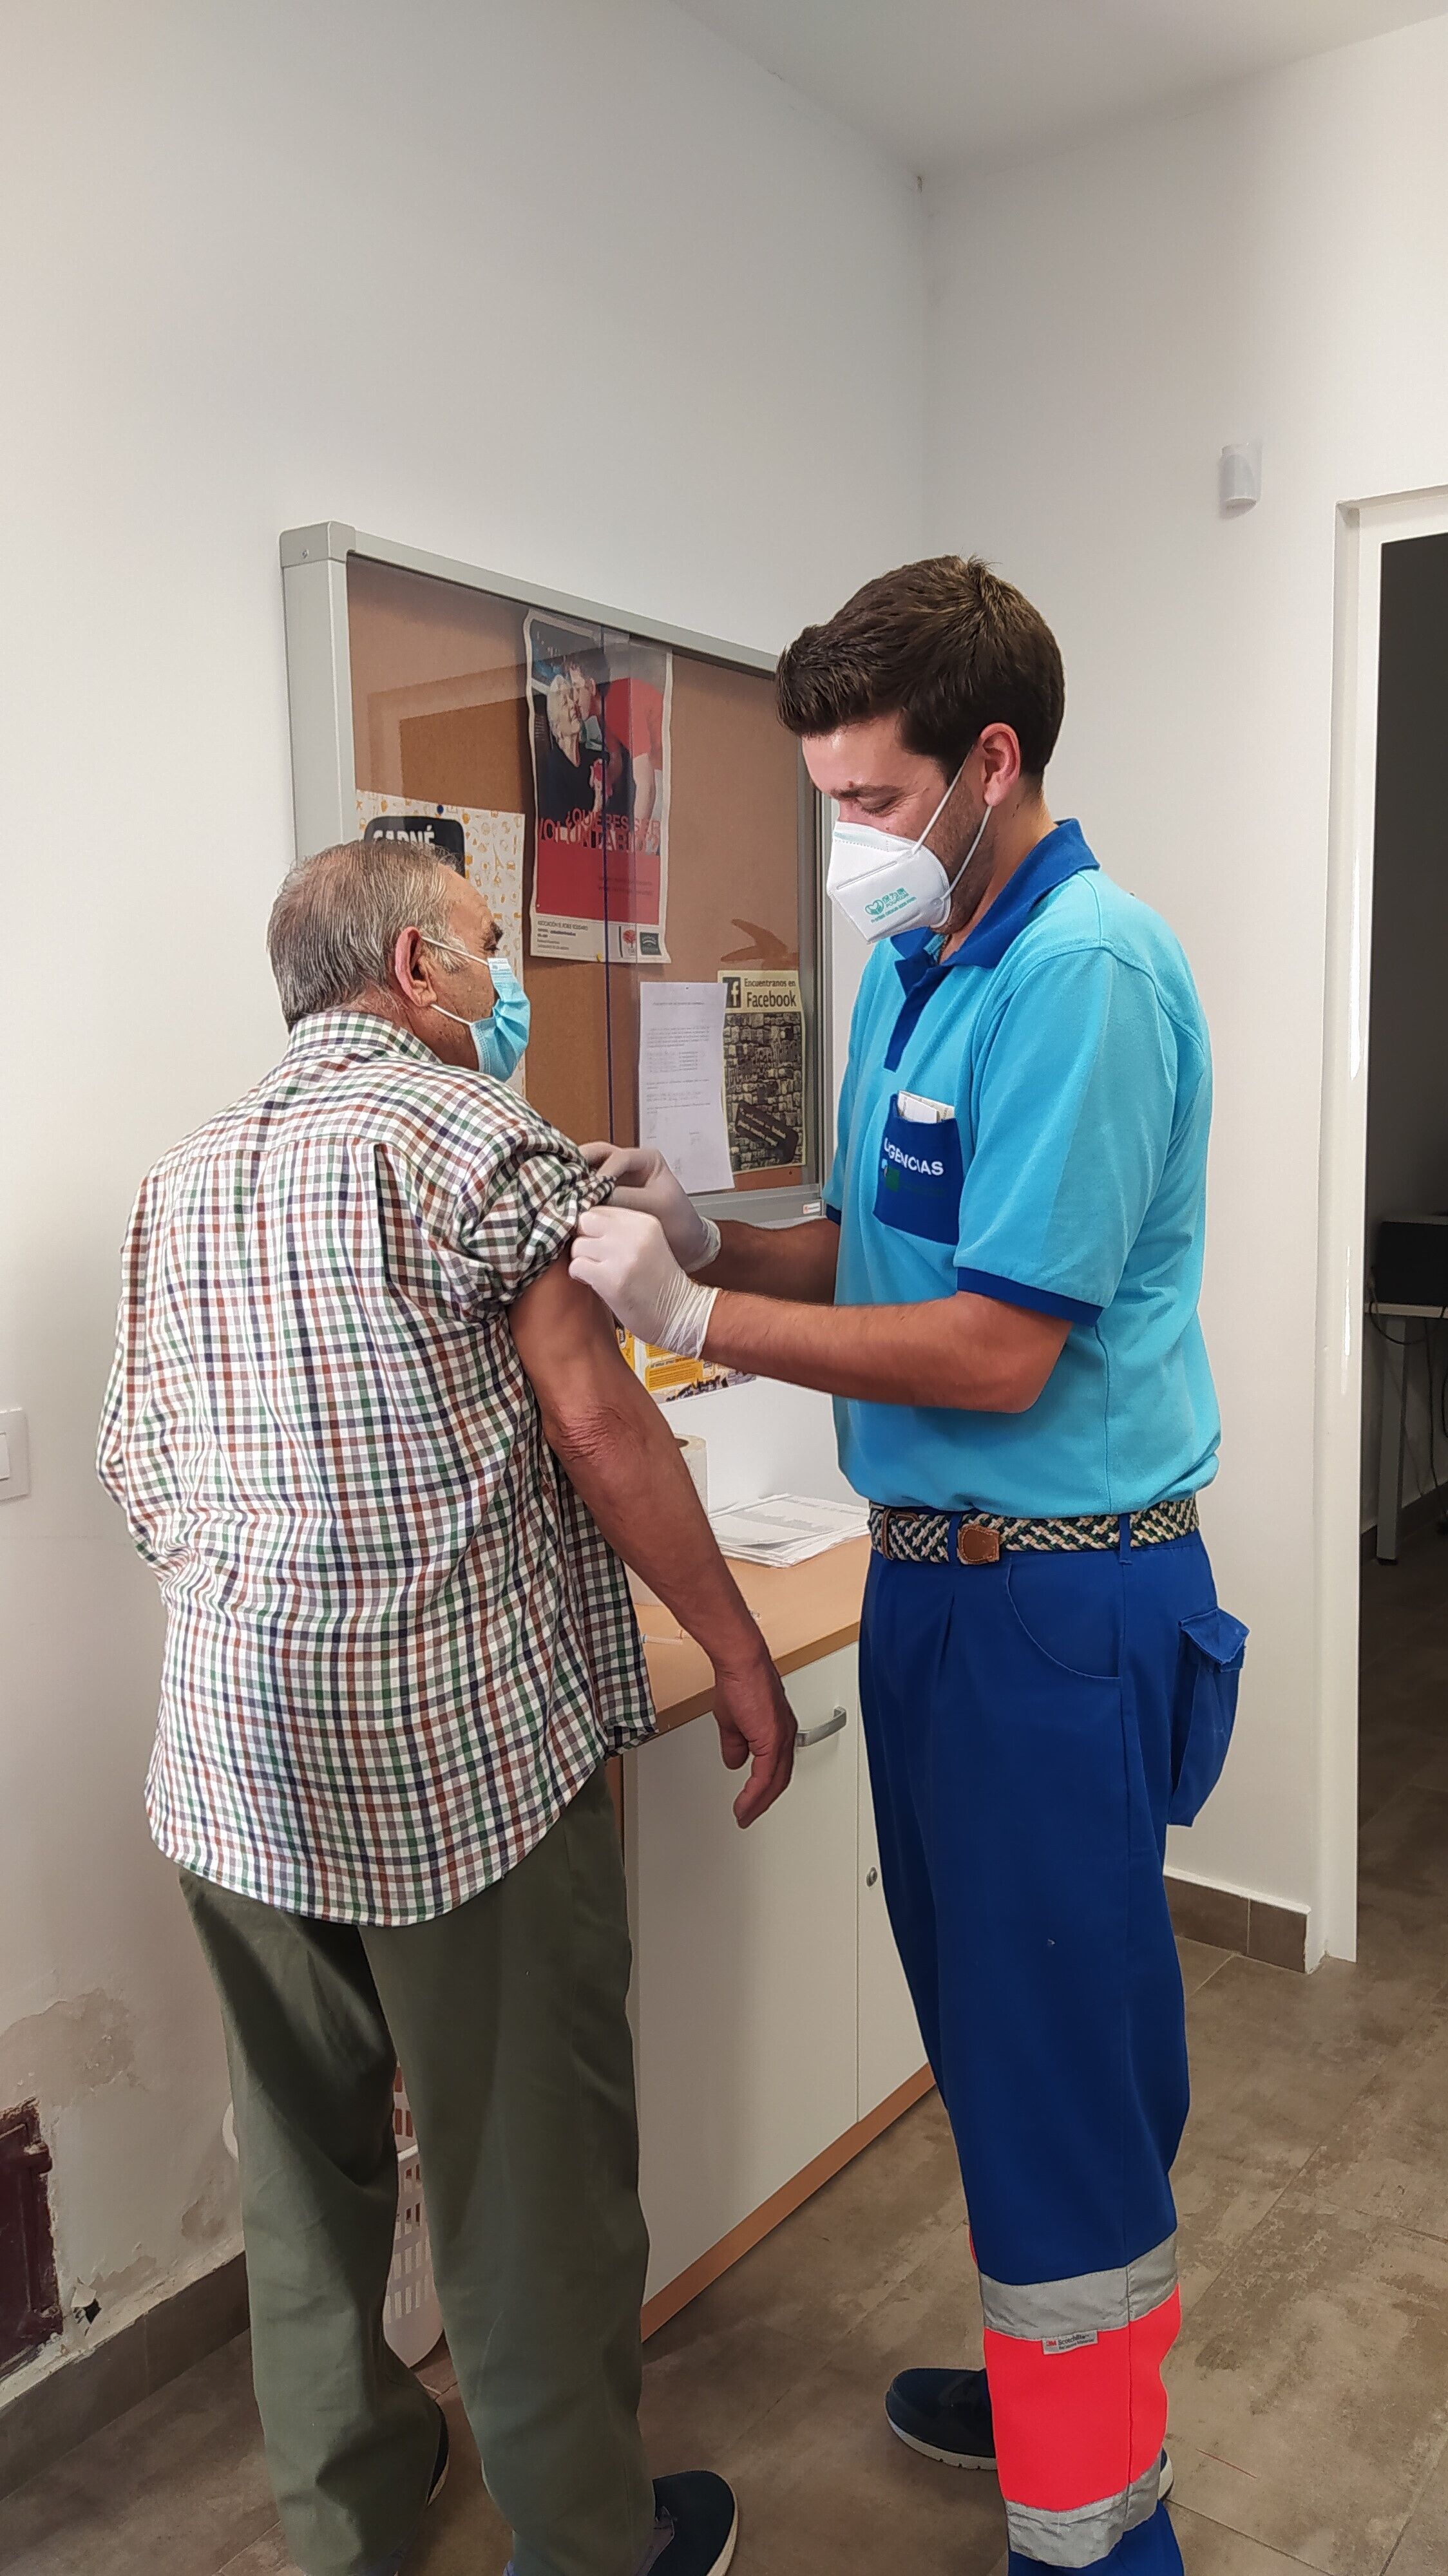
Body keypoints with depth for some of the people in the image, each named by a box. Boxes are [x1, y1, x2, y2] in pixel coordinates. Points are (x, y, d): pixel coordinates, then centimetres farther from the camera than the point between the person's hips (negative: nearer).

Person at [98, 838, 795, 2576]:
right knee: (529, 2167, 10)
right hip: (464, 1734, -6)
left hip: (230, 1758, 7)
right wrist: (739, 1656, -7)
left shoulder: (182, 1176, 12)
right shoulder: (463, 1125, -8)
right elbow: (597, 1423, -13)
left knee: (305, 2154, 21)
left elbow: (136, 1468, 12)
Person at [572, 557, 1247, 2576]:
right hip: (939, 1571, 9)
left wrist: (695, 1313, -19)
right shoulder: (911, 970, 10)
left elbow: (998, 1350, -23)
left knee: (1063, 2054, 6)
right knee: (995, 2025, 23)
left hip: (1059, 1592, -9)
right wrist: (706, 1233, -2)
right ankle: (1064, 2382, 46)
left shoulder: (1085, 971, -19)